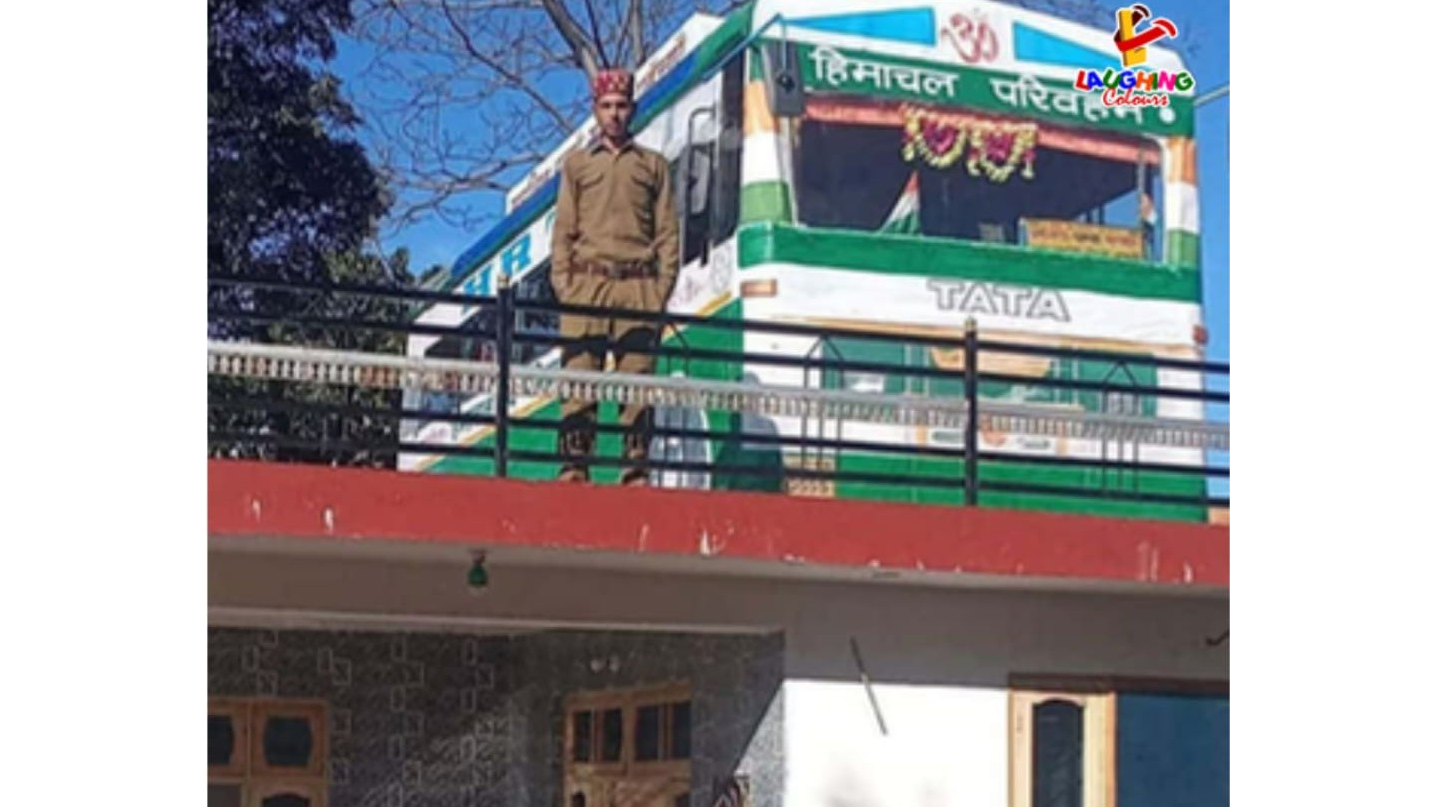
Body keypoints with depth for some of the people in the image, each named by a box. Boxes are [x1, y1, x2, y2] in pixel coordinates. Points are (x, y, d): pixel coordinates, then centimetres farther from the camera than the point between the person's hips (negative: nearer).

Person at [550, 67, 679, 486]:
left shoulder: (653, 164, 17)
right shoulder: (577, 164, 18)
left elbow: (668, 231, 11)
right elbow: (563, 230, 12)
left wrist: (662, 288, -2)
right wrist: (563, 284, -1)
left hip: (640, 285, 0)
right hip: (587, 284, 0)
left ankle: (636, 469, -5)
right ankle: (574, 465, -6)